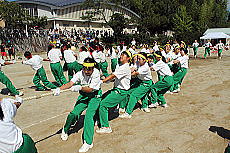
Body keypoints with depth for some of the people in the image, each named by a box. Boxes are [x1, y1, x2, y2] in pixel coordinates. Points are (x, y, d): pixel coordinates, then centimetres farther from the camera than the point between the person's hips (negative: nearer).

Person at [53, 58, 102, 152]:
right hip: (83, 95, 3)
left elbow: (90, 89, -29)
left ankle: (88, 142, -8)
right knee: (74, 113, -7)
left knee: (89, 116, -19)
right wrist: (59, 89, -48)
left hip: (95, 95, -3)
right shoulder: (80, 74, -18)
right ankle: (65, 130, 26)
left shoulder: (96, 73, -25)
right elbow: (70, 83, -32)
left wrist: (80, 87, -45)